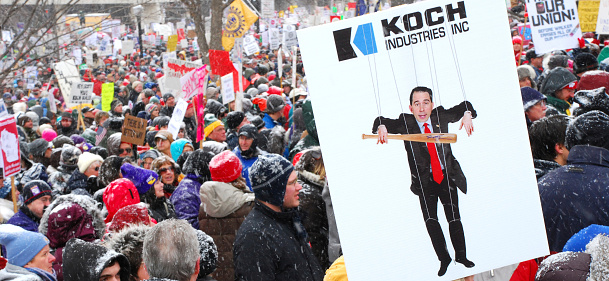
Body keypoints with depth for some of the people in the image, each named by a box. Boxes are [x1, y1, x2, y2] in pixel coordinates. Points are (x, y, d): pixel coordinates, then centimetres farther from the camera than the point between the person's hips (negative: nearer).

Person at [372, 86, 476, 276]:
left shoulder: (441, 116, -3)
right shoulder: (405, 123, -8)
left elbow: (464, 107, 7)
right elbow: (382, 122, -9)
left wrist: (467, 115, -16)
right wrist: (382, 127, -33)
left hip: (447, 176, 1)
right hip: (425, 181, -1)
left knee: (454, 218, 1)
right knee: (430, 220, -10)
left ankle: (461, 255, 21)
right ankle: (444, 258, 8)